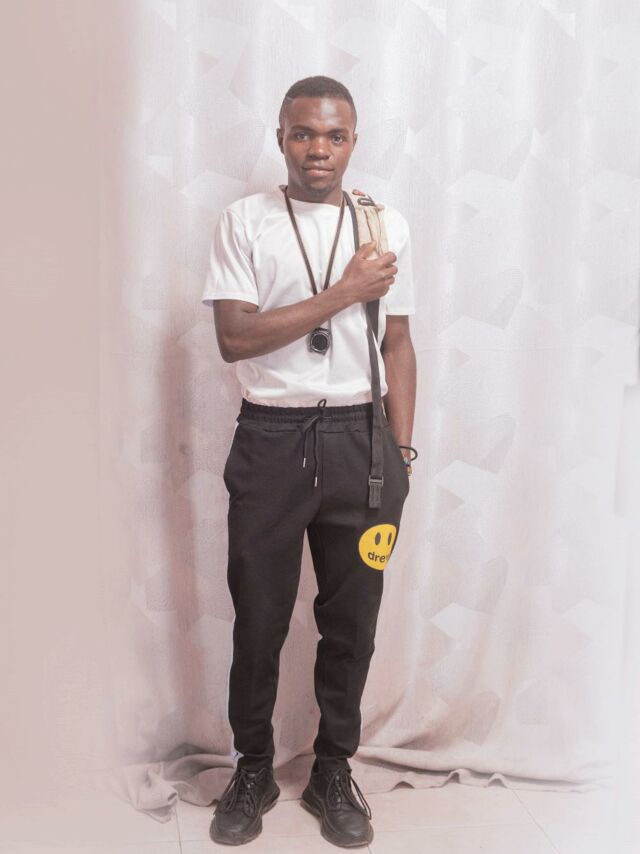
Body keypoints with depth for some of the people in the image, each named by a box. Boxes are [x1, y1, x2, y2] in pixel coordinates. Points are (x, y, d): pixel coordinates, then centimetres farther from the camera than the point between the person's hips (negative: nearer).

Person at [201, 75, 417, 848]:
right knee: (259, 617, 9)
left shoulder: (387, 225, 5)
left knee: (351, 618, 10)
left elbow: (397, 344, 8)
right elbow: (235, 337, -11)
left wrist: (402, 453, 3)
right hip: (271, 438, -1)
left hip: (359, 437, 2)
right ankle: (252, 769, 29)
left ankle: (333, 771, 29)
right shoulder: (244, 221, -1)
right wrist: (343, 293, -13)